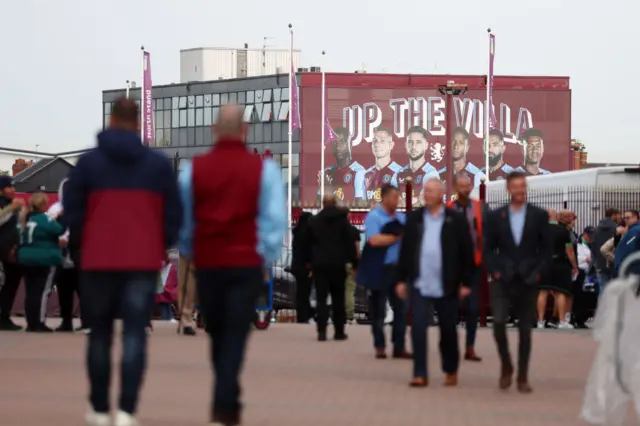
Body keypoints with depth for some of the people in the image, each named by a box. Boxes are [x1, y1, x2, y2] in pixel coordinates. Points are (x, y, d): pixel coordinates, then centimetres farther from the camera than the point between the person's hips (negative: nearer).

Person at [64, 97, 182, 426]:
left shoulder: (89, 162, 1)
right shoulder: (159, 164, 4)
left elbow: (72, 208, 1)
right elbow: (174, 212, 4)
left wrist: (82, 244, 15)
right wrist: (162, 246, 16)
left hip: (98, 261, 0)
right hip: (143, 261, 0)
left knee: (100, 332, 13)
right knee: (135, 333, -4)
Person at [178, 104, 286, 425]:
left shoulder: (194, 169, 2)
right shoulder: (264, 169, -4)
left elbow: (182, 220, 5)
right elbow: (275, 220, -8)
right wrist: (267, 258, 1)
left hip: (207, 263, 2)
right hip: (246, 263, -2)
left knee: (217, 335, 16)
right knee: (235, 337, -1)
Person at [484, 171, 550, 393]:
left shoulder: (539, 216, 4)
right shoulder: (495, 216, 5)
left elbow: (546, 248, 5)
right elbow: (488, 249, 7)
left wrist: (537, 272, -7)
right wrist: (494, 271, -7)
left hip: (528, 281, 0)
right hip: (502, 280, 0)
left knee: (525, 330, 4)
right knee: (499, 322, -16)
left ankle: (522, 378, 11)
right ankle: (506, 366, 6)